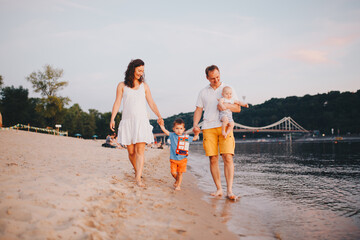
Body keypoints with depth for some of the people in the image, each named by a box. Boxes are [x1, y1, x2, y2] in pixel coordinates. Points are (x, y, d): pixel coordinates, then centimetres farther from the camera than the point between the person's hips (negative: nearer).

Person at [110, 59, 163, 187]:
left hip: (141, 121, 0)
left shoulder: (144, 86, 10)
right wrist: (112, 119, -7)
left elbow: (151, 103, 9)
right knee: (131, 151, 4)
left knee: (140, 151, -10)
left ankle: (138, 178, -12)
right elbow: (117, 103, 5)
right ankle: (137, 170, 28)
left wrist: (159, 116, -6)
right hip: (127, 121, 0)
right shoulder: (122, 86, 7)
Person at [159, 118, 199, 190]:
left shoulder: (186, 137, 5)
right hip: (173, 159, 0)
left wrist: (197, 134, -1)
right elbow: (165, 130, -8)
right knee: (173, 173, -2)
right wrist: (161, 124, -21)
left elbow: (194, 138, 17)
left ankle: (178, 185, 18)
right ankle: (177, 180, 29)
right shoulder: (172, 135, 0)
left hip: (182, 159, 1)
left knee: (180, 173, 2)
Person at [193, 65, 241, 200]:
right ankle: (219, 189, 9)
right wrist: (195, 125, -2)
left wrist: (227, 106, -10)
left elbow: (238, 108, 11)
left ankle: (229, 191, -12)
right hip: (208, 128, 2)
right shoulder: (203, 92, 17)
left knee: (228, 157, -13)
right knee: (213, 159, -1)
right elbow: (198, 110, 15)